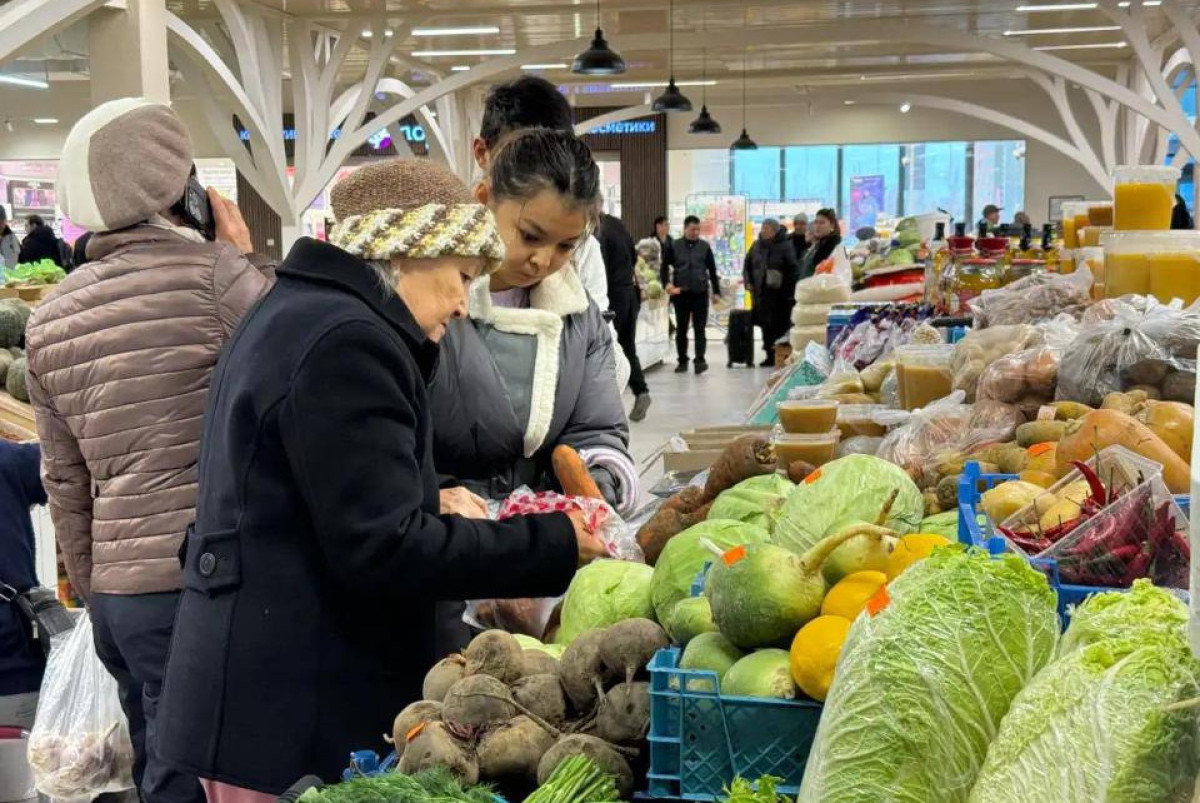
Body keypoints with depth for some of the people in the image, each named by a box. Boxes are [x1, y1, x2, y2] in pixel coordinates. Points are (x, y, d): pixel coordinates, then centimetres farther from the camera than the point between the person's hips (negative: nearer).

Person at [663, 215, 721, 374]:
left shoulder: (704, 247, 5)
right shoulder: (674, 246, 2)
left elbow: (712, 270, 9)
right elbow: (665, 266, 6)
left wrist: (716, 291, 7)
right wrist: (667, 283, -11)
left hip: (700, 293, 0)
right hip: (681, 294, 0)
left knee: (700, 329, -3)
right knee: (681, 329, 7)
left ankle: (700, 360, -5)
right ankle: (682, 361, 15)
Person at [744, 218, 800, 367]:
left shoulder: (785, 246, -6)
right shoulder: (756, 246, 10)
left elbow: (793, 269, -9)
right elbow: (747, 265, 20)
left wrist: (790, 291, -13)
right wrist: (748, 282, 6)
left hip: (779, 293, -5)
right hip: (761, 292, 5)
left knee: (780, 325, -4)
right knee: (766, 325, 6)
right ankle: (770, 355, 12)